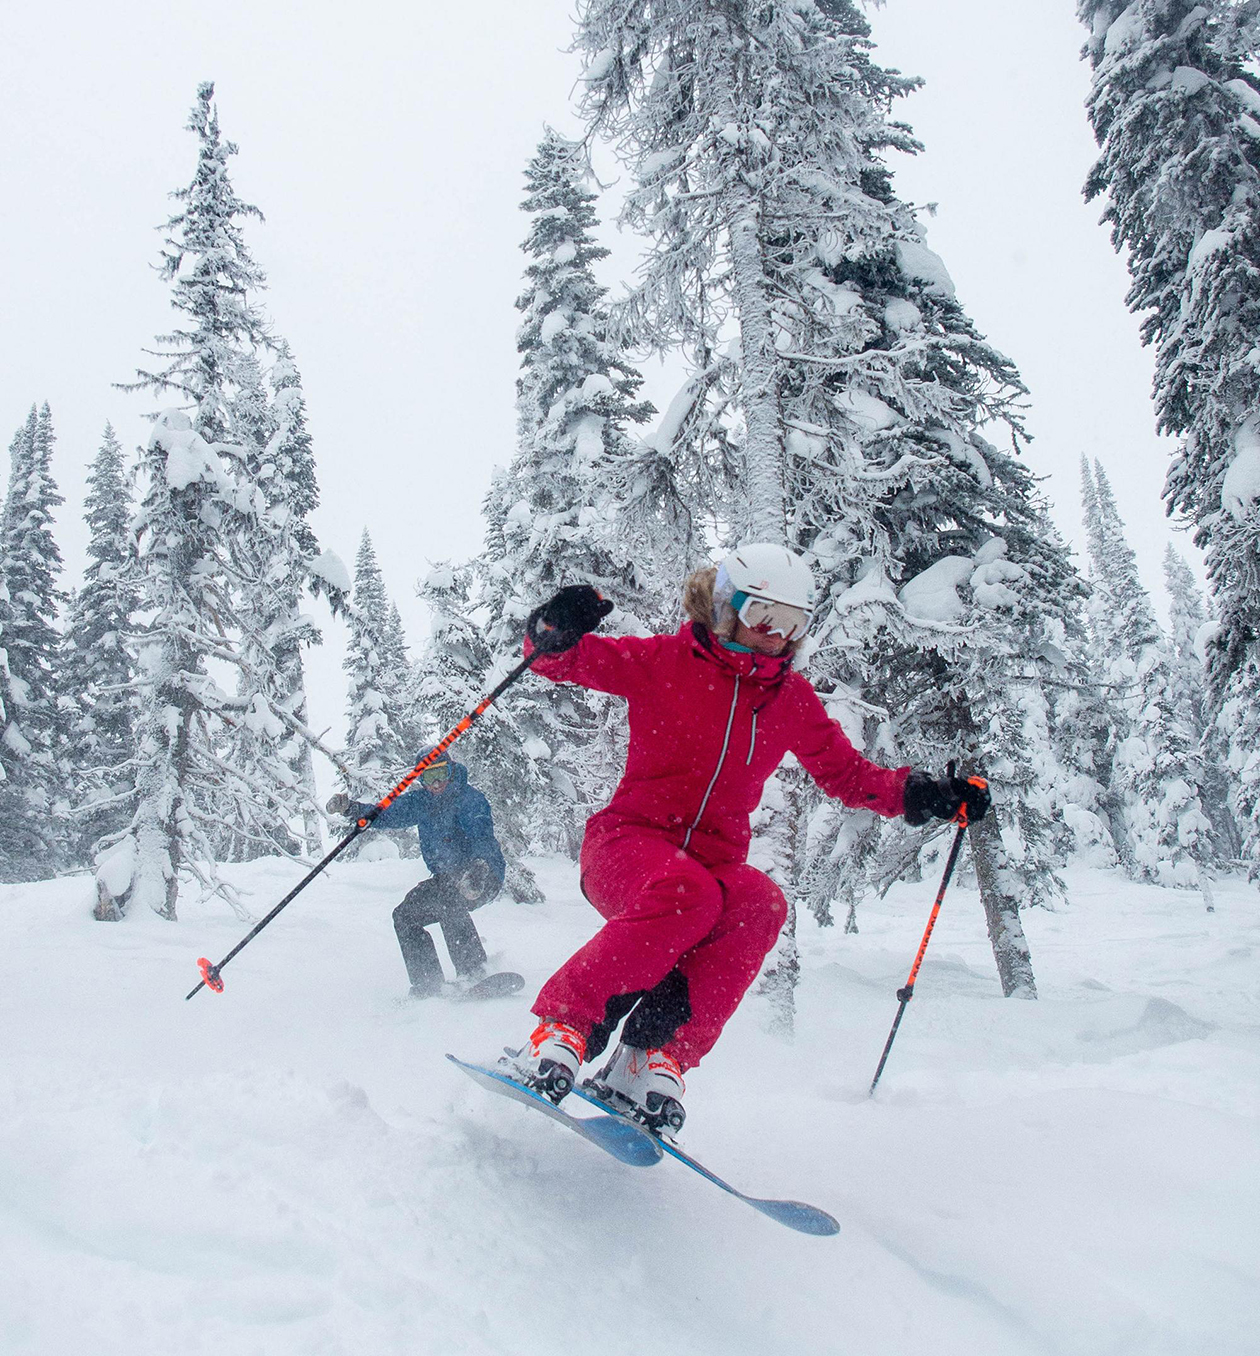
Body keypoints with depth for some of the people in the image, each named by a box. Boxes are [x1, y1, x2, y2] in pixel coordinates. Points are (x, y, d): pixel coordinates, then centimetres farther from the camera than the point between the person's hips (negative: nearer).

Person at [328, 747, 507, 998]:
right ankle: (427, 986, 3)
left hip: (485, 876, -8)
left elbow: (483, 839, -30)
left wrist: (476, 873, -48)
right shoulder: (420, 801, 7)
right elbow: (386, 815, 8)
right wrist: (350, 808, -10)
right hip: (446, 878, 8)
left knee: (446, 900, -34)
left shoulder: (470, 798, -16)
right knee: (405, 915, 0)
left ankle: (473, 972, -34)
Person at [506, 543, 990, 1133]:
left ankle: (654, 1054, -28)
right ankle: (560, 1029, -27)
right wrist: (555, 631, -25)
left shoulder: (793, 700, 12)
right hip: (629, 842, -4)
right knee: (685, 893, -37)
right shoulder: (666, 660, -1)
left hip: (714, 862, 4)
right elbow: (564, 659, -1)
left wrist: (925, 796, 7)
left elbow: (846, 773, 22)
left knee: (759, 904, -31)